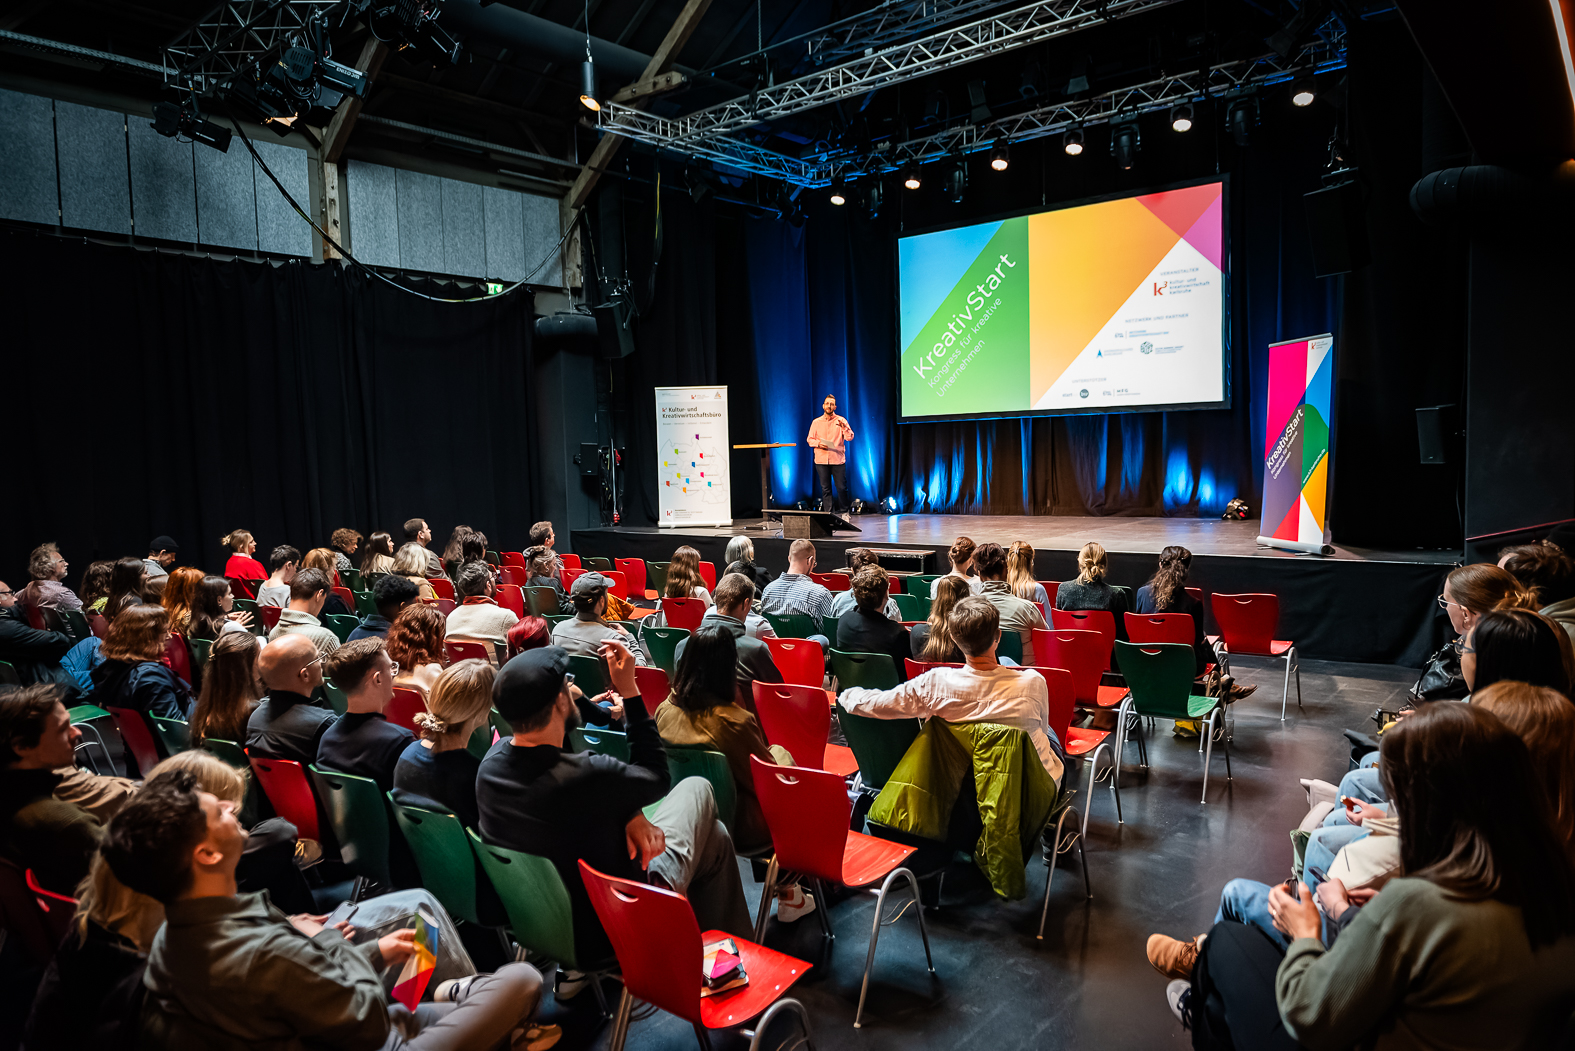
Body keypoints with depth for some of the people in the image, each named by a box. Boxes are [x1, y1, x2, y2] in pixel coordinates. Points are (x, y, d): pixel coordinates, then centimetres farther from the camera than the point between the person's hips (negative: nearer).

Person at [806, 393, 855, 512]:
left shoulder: (841, 421, 5)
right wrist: (818, 443, -8)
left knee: (842, 487, -2)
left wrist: (844, 428, -20)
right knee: (825, 489, 2)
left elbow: (850, 437, -3)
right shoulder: (816, 422, 10)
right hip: (821, 460, 2)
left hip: (838, 459, -1)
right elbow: (809, 439, 11)